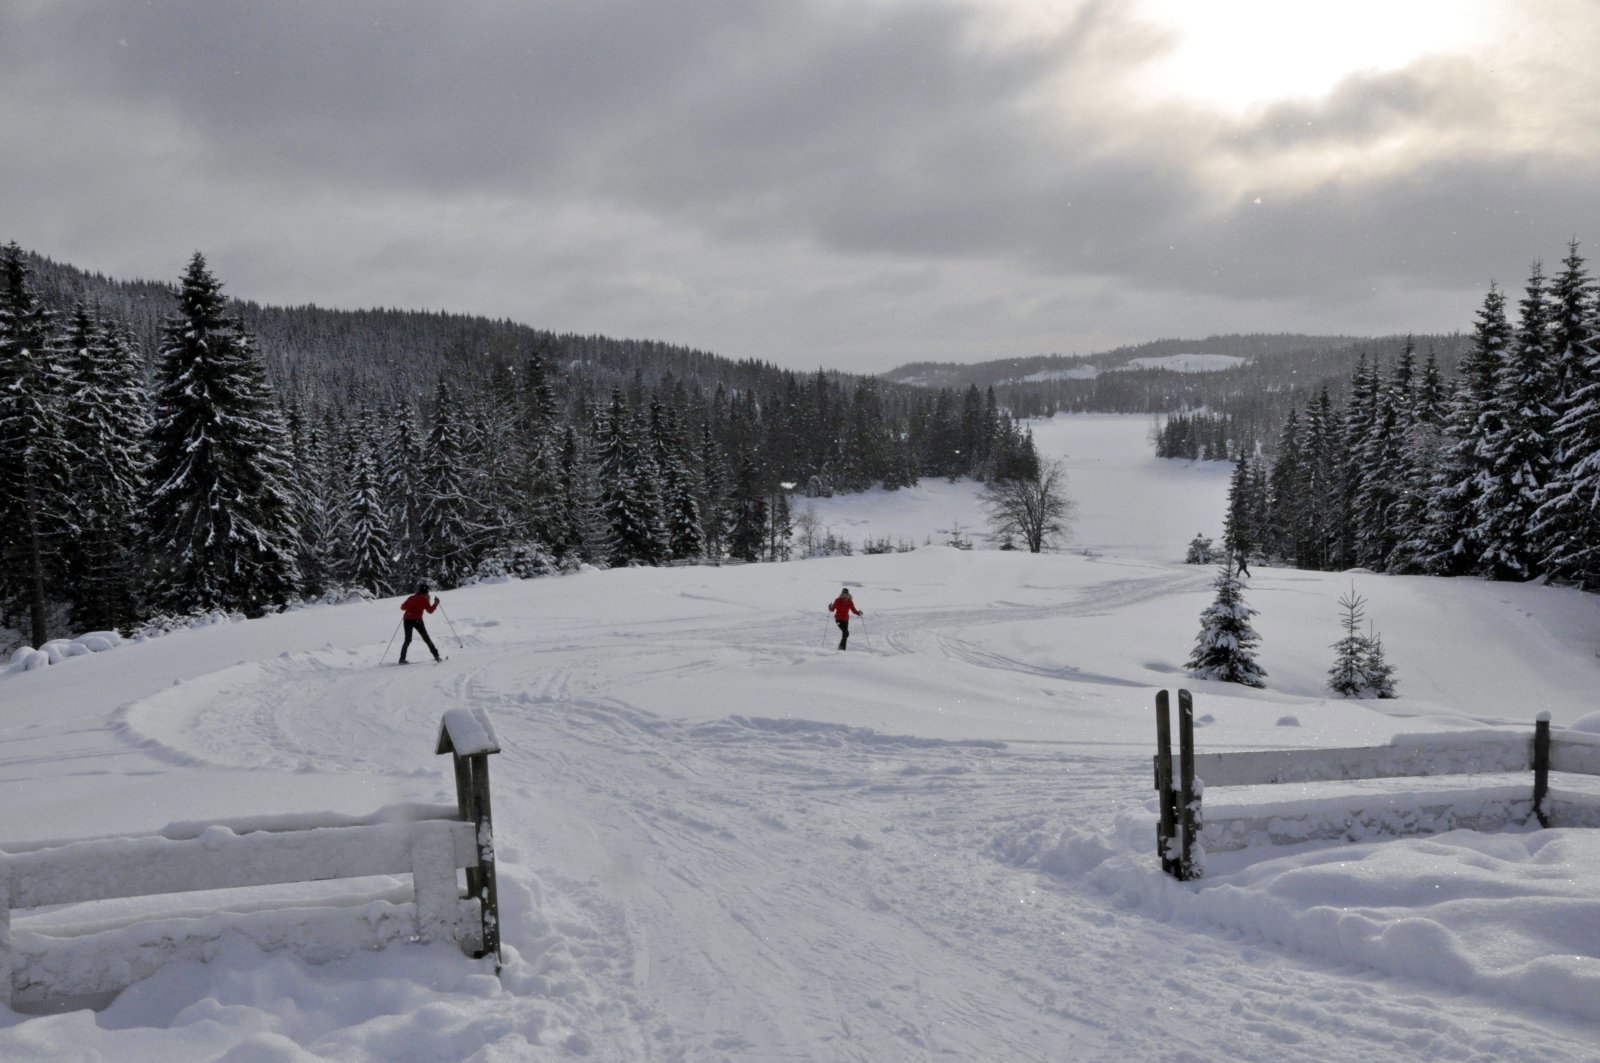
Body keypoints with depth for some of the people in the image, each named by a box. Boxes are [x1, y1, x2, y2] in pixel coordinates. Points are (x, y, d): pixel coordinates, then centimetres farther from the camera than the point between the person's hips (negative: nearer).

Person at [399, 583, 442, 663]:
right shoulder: (424, 599, 2)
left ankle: (402, 658, 4)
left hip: (407, 620, 4)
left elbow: (402, 607, 15)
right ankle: (436, 655, -5)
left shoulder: (411, 598, 14)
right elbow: (430, 610, 3)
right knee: (426, 638, 4)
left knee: (408, 640, 15)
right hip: (417, 620, -4)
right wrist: (436, 603, 14)